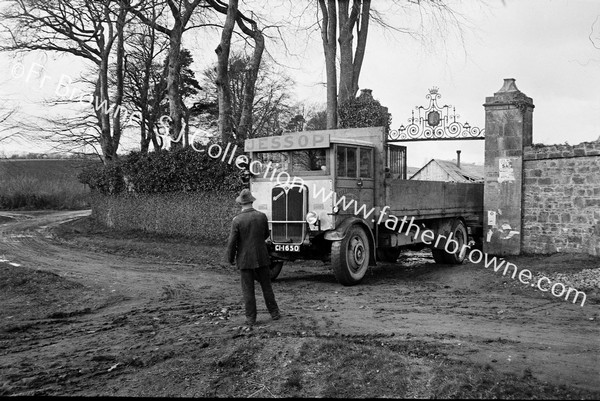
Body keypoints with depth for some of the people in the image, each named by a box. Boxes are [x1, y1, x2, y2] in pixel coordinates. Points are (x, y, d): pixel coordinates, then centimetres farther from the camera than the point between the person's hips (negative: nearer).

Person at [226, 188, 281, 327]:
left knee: (248, 290, 6)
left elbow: (232, 242, -11)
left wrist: (230, 259, 3)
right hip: (262, 258, 2)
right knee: (266, 287, 14)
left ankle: (250, 318, 10)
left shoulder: (237, 220, -14)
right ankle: (274, 313, 22)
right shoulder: (262, 216, -5)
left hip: (245, 260, -2)